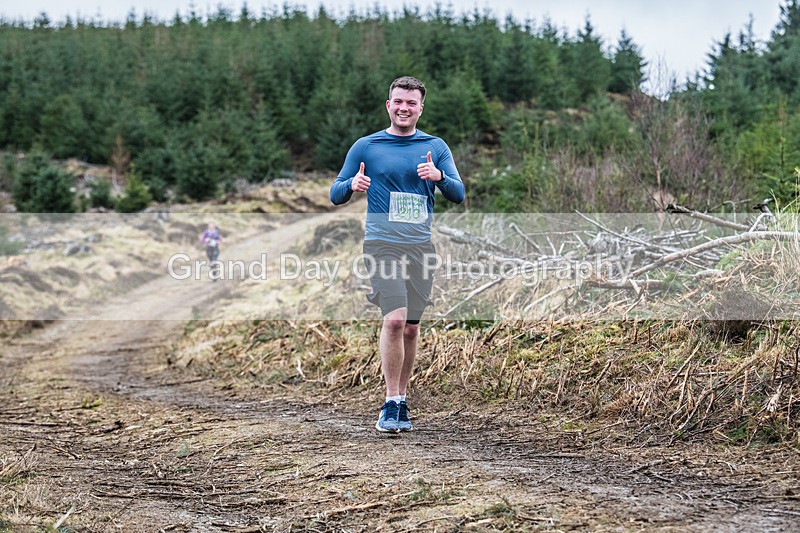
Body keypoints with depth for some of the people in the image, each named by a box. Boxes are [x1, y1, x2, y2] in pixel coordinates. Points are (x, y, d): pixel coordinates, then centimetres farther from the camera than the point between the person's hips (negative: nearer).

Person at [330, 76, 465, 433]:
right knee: (394, 320, -18)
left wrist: (439, 176, -17)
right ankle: (390, 404, -11)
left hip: (422, 247, 3)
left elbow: (458, 195, 4)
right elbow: (335, 195, 7)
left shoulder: (436, 148, 10)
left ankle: (401, 400, 21)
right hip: (382, 244, -3)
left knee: (411, 327, 7)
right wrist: (353, 185, -16)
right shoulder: (366, 147, 5)